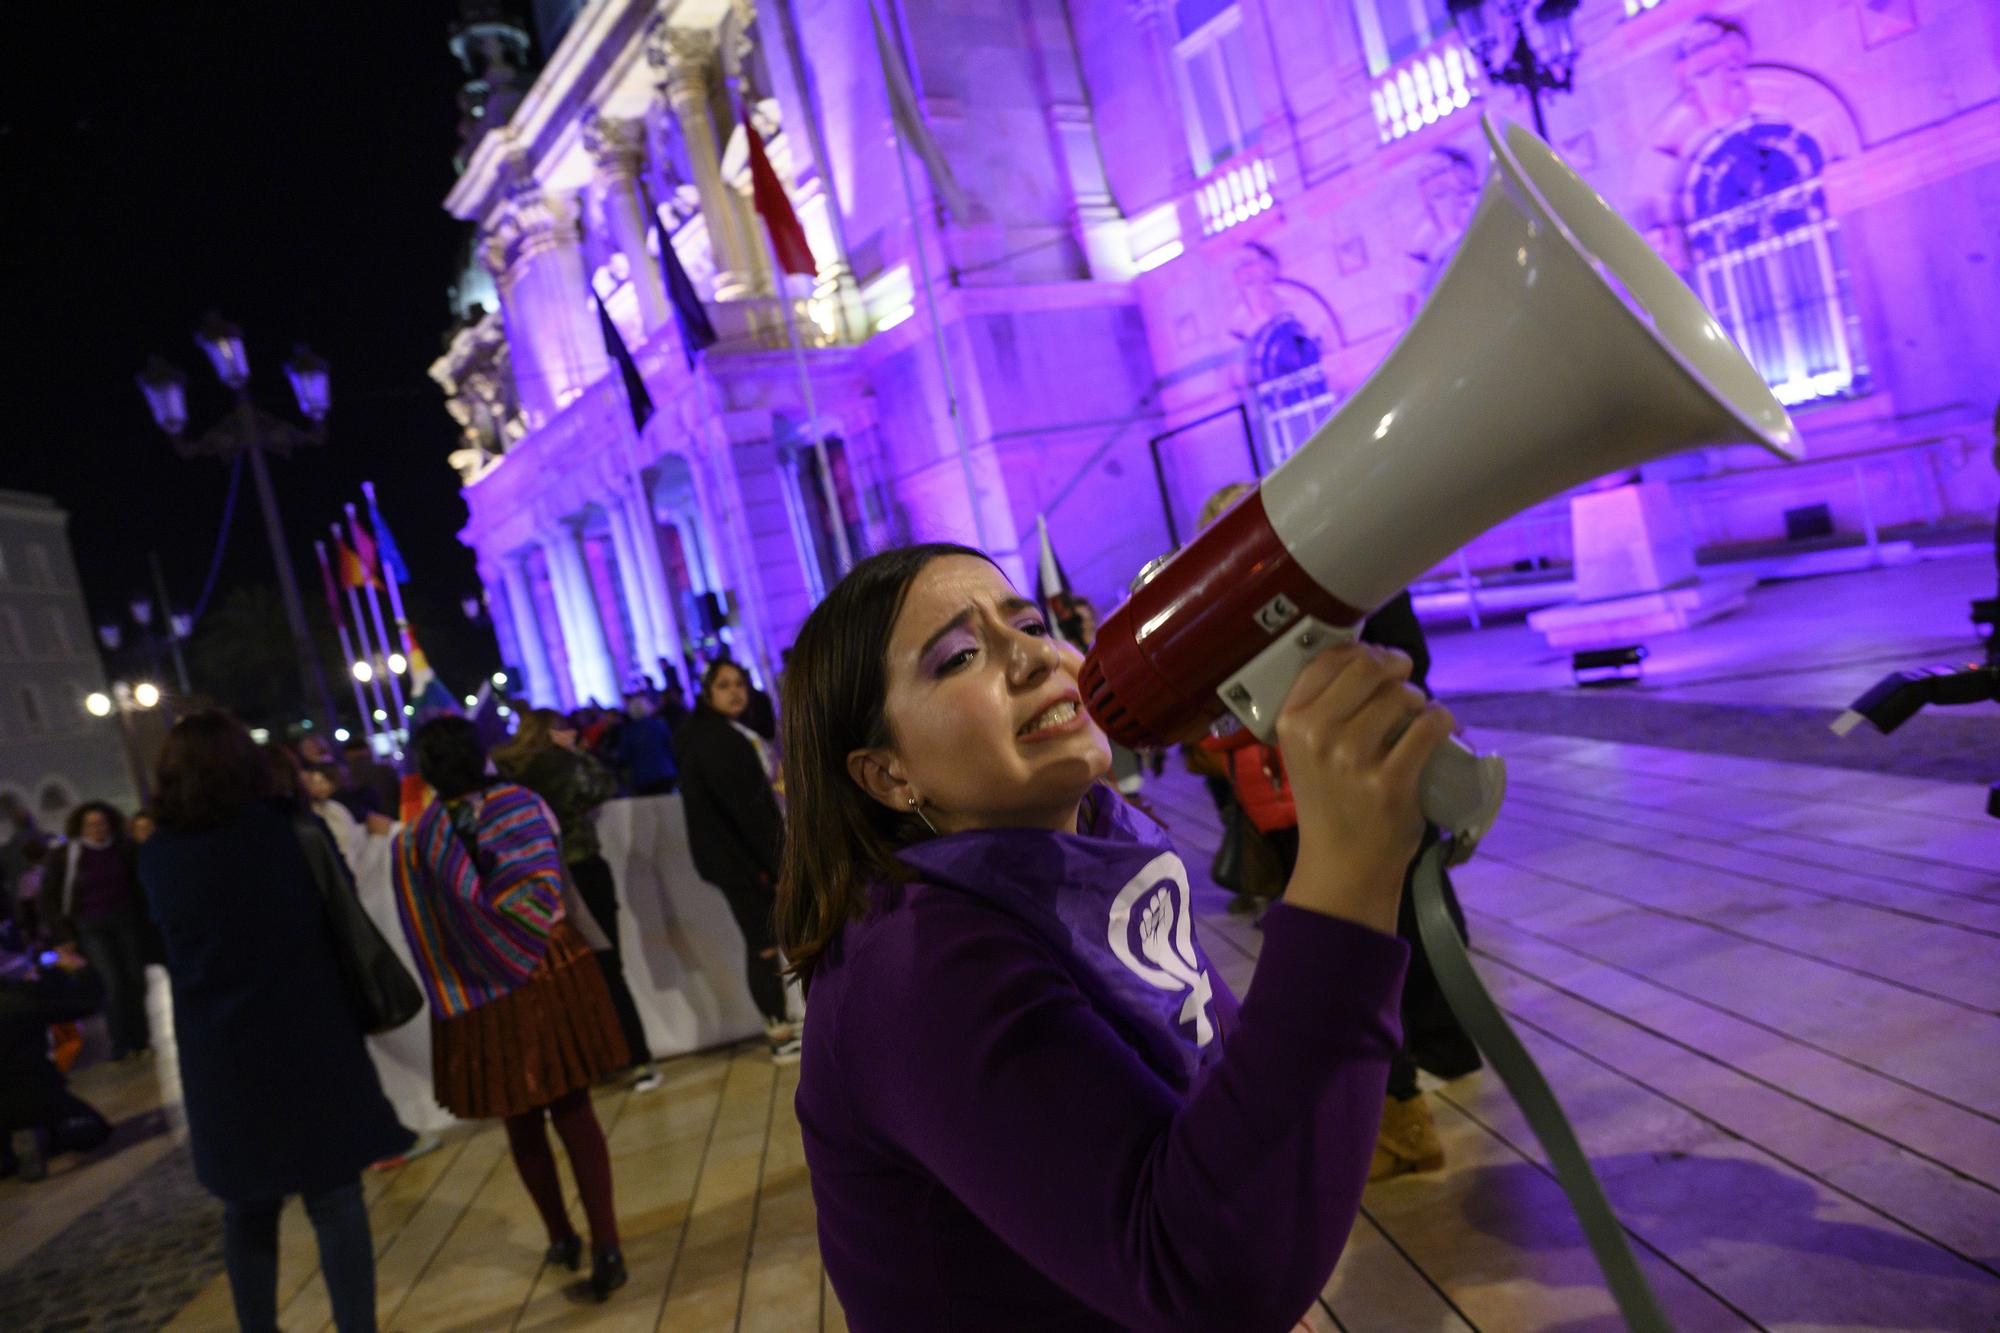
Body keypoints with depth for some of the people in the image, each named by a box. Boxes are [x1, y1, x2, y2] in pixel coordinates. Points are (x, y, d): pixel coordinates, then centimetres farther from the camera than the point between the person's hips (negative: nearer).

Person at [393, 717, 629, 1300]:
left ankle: (561, 1237, 30)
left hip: (482, 994, 0)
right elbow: (545, 891, -5)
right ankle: (605, 1246, 4)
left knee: (524, 1122, 17)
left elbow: (428, 932, -5)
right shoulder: (521, 802, -6)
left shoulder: (417, 839, -7)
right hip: (551, 973, 0)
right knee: (574, 1111, 8)